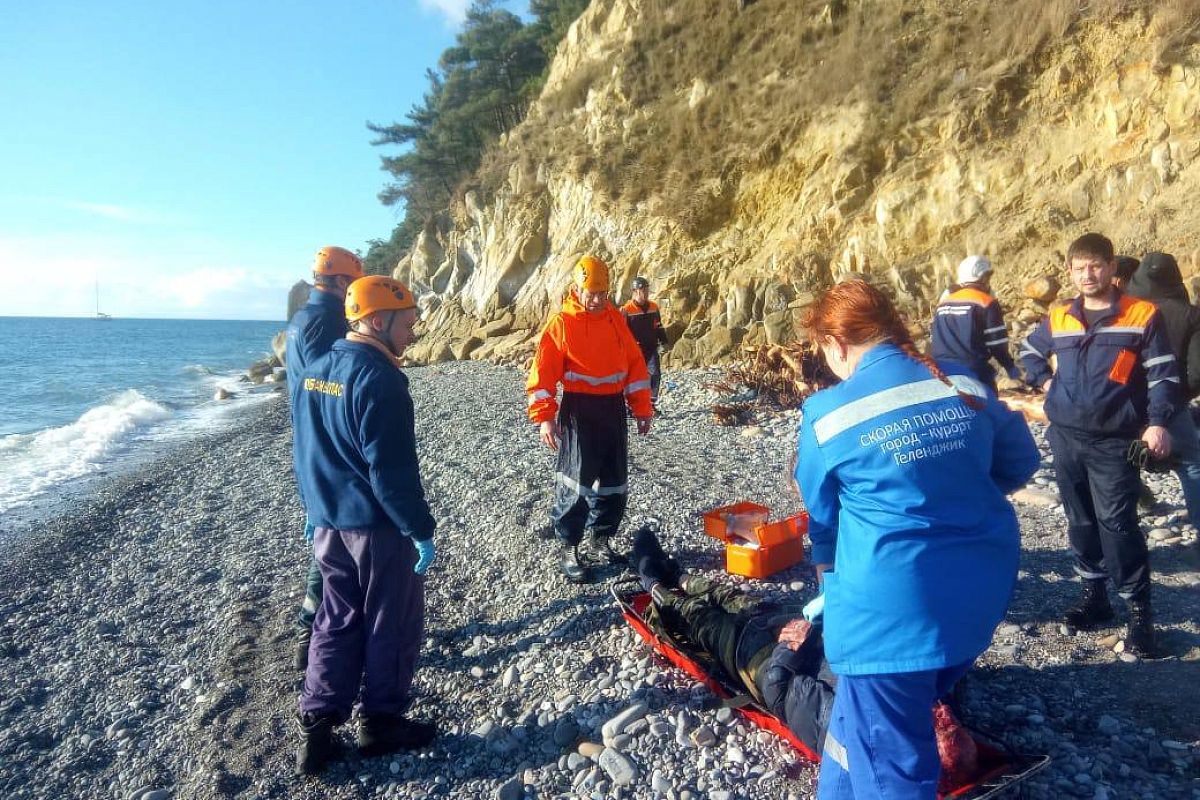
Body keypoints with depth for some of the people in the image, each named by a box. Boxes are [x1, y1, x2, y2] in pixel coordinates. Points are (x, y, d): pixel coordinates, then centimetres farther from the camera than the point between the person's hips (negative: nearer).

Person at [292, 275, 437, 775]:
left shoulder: (317, 371, 7)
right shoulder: (377, 378, -21)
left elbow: (307, 451, 15)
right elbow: (392, 468, -23)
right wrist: (421, 530, -17)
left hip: (329, 522, 8)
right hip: (378, 525, -8)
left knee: (338, 622, 18)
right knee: (392, 625, 9)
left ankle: (316, 728, 21)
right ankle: (381, 722, 23)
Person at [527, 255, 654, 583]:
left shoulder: (616, 318, 7)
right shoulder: (561, 324, -8)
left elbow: (635, 363, 10)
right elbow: (543, 372, -11)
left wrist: (642, 409, 7)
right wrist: (544, 416, -19)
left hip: (613, 410, 6)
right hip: (579, 411, -6)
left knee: (613, 480, 11)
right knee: (576, 480, -5)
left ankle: (600, 540, 27)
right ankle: (568, 548, 9)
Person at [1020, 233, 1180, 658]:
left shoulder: (1142, 315, -2)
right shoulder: (1057, 319, 8)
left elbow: (1164, 375, -2)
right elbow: (1029, 352, 26)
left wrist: (1157, 422, -13)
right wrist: (1045, 382, 10)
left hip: (1114, 440, -4)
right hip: (1065, 436, 4)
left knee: (1117, 522, -7)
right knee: (1080, 519, 12)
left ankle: (1140, 611, 7)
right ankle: (1094, 594, 26)